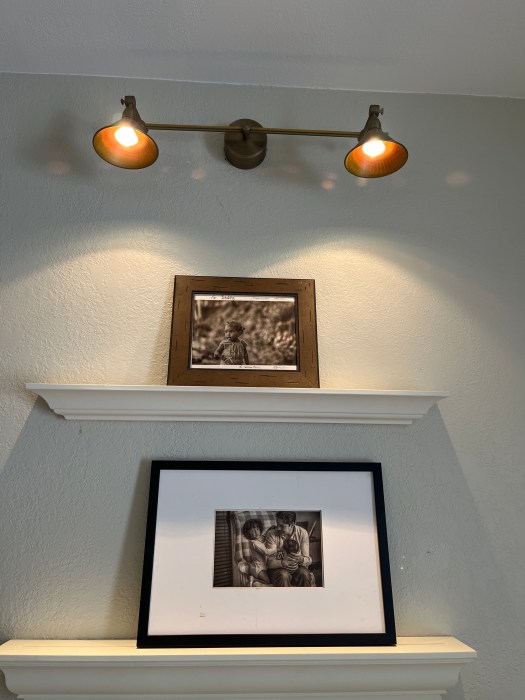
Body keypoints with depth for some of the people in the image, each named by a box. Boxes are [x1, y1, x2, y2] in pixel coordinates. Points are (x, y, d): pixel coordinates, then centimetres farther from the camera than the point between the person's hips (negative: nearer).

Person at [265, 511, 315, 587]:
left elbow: (308, 560, -7)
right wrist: (283, 562, -36)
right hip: (278, 568, -1)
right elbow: (269, 562, -16)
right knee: (283, 575, -34)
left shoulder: (302, 533, -8)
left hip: (297, 568, 1)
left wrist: (301, 559, -30)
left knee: (304, 574, -31)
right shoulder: (272, 534, -13)